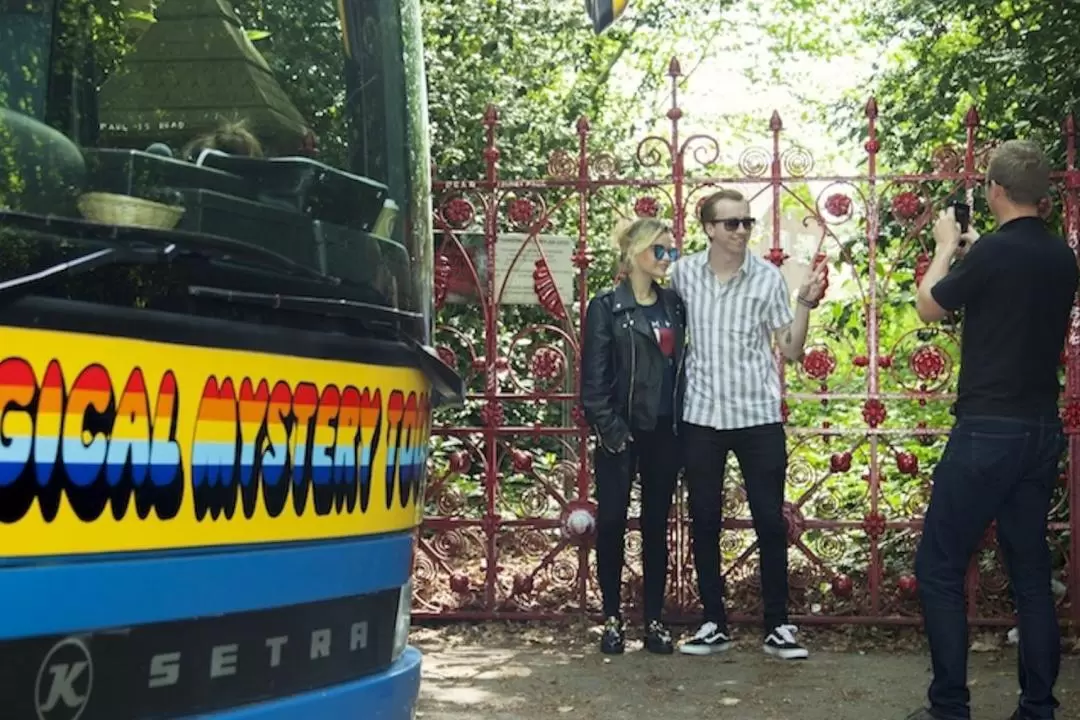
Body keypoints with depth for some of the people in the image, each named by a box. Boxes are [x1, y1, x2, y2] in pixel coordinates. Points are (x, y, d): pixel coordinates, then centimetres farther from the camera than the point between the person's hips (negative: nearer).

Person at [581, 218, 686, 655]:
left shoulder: (674, 307, 11)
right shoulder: (607, 308, -3)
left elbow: (682, 366, 11)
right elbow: (593, 380, -7)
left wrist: (683, 427, 2)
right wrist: (611, 431, -14)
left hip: (664, 434, 4)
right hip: (622, 434, -4)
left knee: (656, 525, 8)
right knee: (612, 523, 1)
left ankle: (654, 620, 13)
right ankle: (612, 619, 11)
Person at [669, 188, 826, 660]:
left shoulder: (767, 277, -3)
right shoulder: (684, 272, 1)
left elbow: (791, 350, -3)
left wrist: (805, 304, -15)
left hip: (758, 414, -1)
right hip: (701, 414, 2)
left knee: (770, 522, 2)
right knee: (704, 522, 7)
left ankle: (778, 626, 13)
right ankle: (714, 624, 18)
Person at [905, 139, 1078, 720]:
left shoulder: (993, 252, -15)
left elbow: (928, 307, 0)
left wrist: (947, 246, 14)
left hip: (988, 431, -7)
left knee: (939, 569, 1)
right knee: (1031, 572, 13)